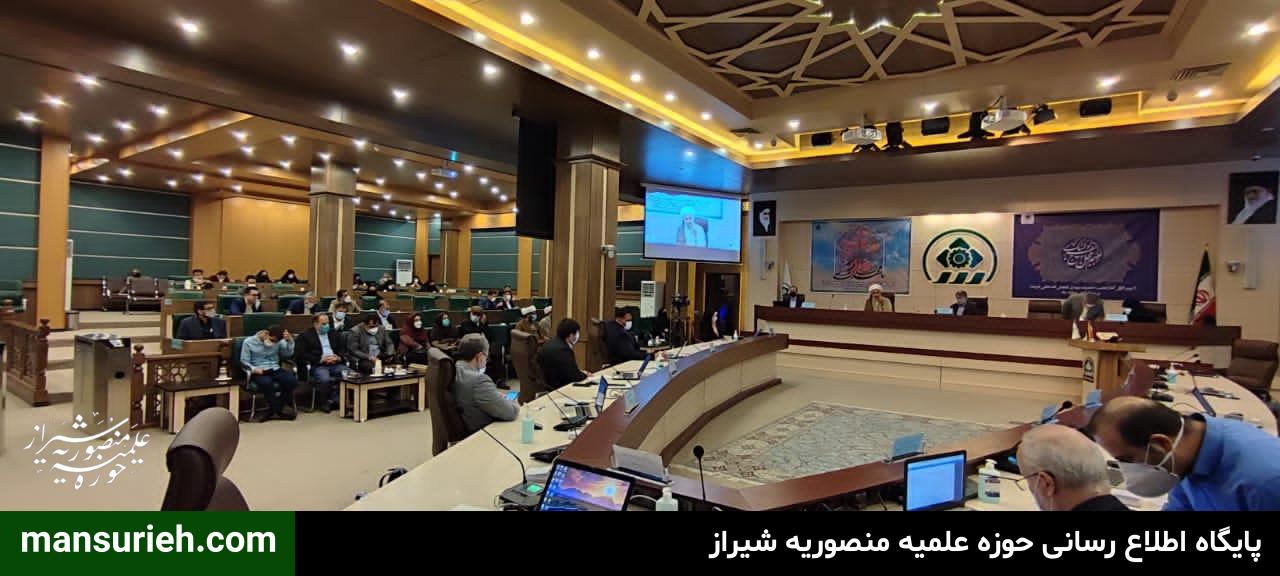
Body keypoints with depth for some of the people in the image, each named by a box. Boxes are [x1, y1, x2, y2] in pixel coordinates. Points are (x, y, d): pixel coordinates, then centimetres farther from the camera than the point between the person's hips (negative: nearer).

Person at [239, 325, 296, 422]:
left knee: (291, 380, -28)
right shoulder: (249, 342, 1)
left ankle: (272, 410, -13)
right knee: (266, 382, -38)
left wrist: (289, 341, -12)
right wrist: (254, 369, -19)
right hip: (258, 372, -3)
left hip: (275, 370, 3)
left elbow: (288, 354, 2)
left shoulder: (278, 341, 9)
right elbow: (244, 361, 0)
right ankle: (278, 411, -17)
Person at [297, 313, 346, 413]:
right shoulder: (305, 335, 7)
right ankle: (324, 403, -7)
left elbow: (343, 349, 17)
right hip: (318, 365, -4)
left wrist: (338, 357, -6)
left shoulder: (335, 333, 20)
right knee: (324, 379, -34)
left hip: (336, 364, 4)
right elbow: (303, 354, -4)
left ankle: (334, 400, -9)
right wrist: (321, 359, -15)